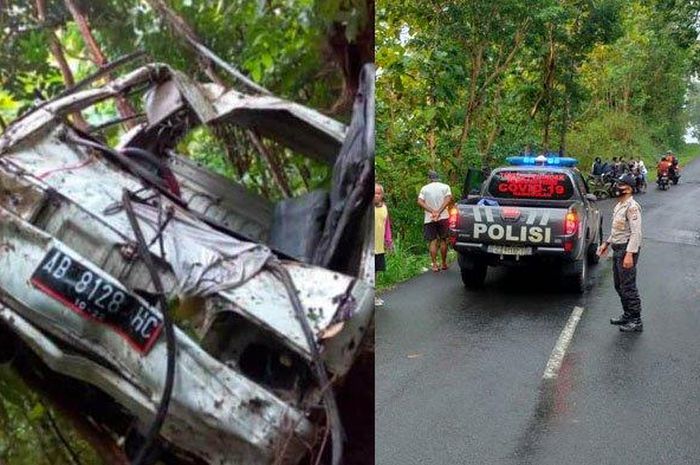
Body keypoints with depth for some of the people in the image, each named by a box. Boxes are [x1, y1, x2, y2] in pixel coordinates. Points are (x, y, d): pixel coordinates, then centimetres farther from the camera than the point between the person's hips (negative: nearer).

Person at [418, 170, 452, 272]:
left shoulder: (424, 188, 5)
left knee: (432, 241, 2)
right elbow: (448, 198, -13)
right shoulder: (445, 187, 4)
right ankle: (444, 264, 17)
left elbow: (420, 201, -9)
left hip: (429, 219, 0)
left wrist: (432, 211, -15)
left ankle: (434, 265, -4)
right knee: (443, 240, 11)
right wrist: (439, 212, -19)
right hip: (443, 217, 0)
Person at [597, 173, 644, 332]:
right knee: (619, 285, 17)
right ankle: (627, 314, 29)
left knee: (628, 287, -7)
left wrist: (630, 254, -26)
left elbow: (636, 232, -22)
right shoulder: (619, 205, 15)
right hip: (617, 248, 10)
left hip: (627, 249, -10)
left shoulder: (632, 207, -16)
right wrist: (607, 243, 23)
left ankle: (636, 321, 1)